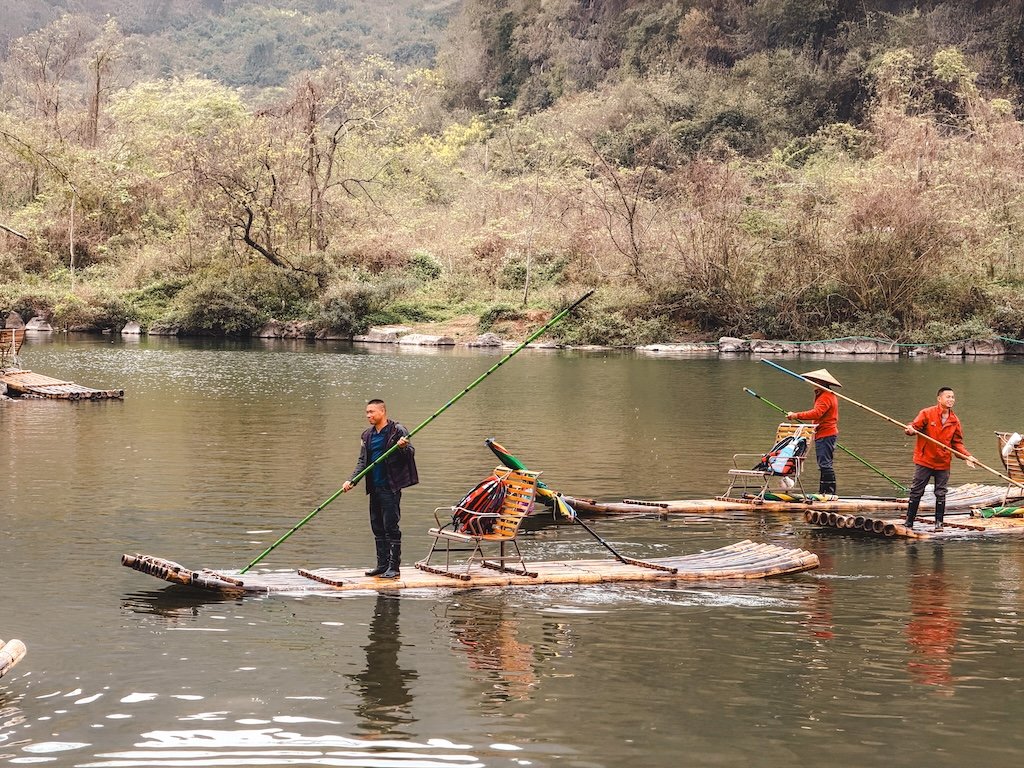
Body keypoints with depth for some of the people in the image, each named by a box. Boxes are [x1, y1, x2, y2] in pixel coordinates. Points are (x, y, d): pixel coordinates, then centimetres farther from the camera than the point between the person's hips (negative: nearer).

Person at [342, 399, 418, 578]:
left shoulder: (397, 431, -6)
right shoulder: (367, 436, 14)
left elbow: (411, 453, -9)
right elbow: (362, 462, 15)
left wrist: (404, 447, -32)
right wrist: (351, 481, 2)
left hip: (391, 487, -7)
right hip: (374, 488, 7)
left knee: (391, 526, -7)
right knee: (377, 528, 11)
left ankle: (394, 567, -4)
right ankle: (382, 565, 18)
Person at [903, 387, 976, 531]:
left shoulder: (954, 421, 5)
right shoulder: (927, 413, -6)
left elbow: (957, 443, 8)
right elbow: (915, 426, -7)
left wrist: (967, 456, -6)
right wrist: (910, 429, -31)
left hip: (943, 463, 3)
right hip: (924, 461, -3)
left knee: (941, 494, 7)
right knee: (916, 492, 2)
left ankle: (939, 522, 17)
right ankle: (909, 522, 10)